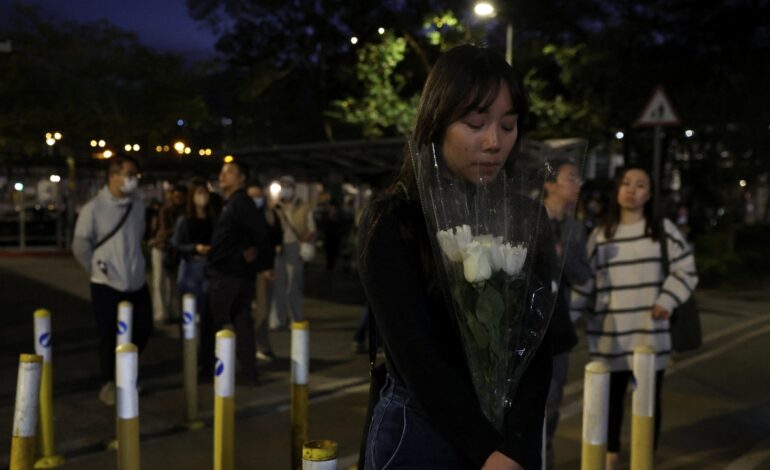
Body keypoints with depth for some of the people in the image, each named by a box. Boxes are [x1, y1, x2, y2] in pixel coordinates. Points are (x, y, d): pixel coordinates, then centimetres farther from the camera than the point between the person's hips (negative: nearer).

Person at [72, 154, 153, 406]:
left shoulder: (138, 204, 2)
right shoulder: (93, 208, -12)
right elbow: (80, 245, -5)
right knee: (109, 336, 3)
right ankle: (109, 383, 23)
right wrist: (96, 269, 1)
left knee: (143, 329, 11)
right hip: (107, 285, -5)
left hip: (137, 282, 5)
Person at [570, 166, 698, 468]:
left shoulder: (662, 229, 3)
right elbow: (585, 283, 7)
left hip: (650, 334, -1)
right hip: (610, 336, 2)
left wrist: (668, 300, -9)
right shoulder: (599, 235, 8)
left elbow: (685, 270, 4)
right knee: (609, 397, 10)